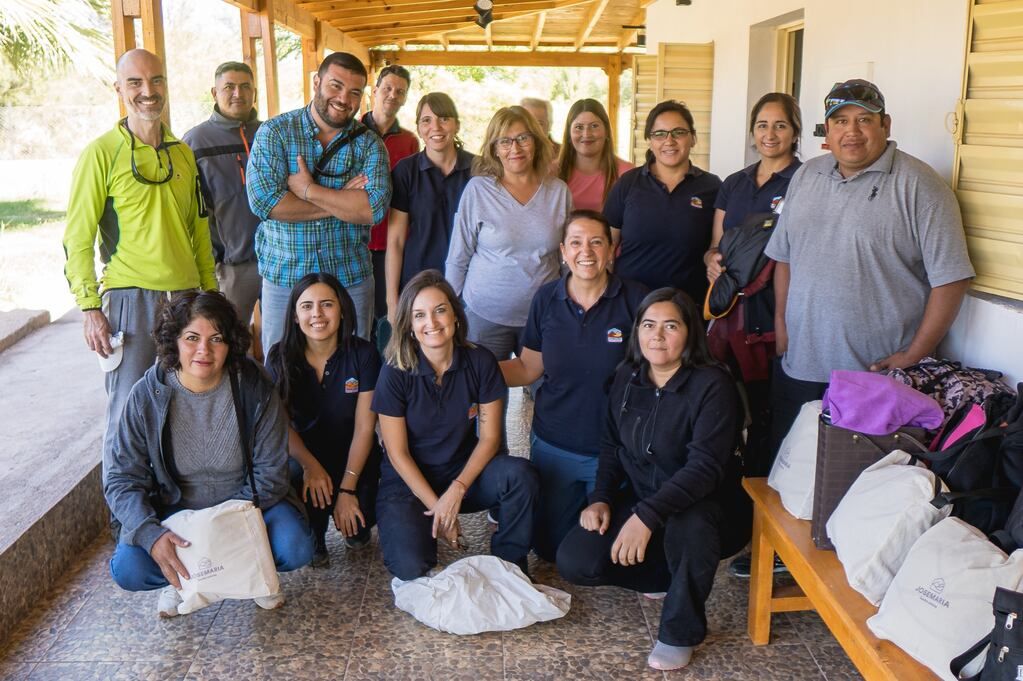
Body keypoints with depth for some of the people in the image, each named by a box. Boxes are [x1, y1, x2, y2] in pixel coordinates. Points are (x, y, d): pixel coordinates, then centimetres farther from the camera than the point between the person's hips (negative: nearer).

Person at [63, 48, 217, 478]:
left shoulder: (182, 153, 12)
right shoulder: (102, 153, -4)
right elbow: (77, 238, -6)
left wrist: (211, 291, 16)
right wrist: (90, 308, -12)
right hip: (130, 297, -5)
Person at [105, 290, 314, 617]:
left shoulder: (254, 388, -15)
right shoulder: (148, 395, -14)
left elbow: (271, 473, -12)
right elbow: (123, 479, -11)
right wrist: (151, 535, -29)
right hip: (174, 509, 1)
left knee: (295, 547, -27)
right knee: (128, 569, -25)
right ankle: (181, 577, 8)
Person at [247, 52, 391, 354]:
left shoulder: (369, 144, 0)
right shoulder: (274, 132, -3)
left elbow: (374, 208, -17)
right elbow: (263, 200, -18)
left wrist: (310, 190, -18)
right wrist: (342, 202, -15)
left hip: (351, 280, 1)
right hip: (284, 277, -1)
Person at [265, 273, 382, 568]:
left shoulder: (363, 354, -12)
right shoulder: (280, 357, -7)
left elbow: (364, 428, -12)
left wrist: (347, 489, -18)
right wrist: (311, 466, -23)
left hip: (353, 456, -1)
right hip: (303, 454, 1)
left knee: (357, 522, -23)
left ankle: (356, 529, 18)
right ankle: (314, 541, 7)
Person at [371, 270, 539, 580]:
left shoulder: (480, 362, -9)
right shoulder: (396, 372, -15)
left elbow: (489, 437, -7)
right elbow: (397, 453, -11)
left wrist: (457, 490, -20)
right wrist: (435, 505, -16)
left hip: (464, 472, 2)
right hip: (409, 481, -2)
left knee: (520, 474, -28)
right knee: (411, 567, -26)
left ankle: (510, 564, -4)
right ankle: (420, 530, 11)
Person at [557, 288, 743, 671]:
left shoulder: (712, 385, -18)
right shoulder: (627, 378, 1)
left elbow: (704, 467, -27)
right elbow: (611, 445, 12)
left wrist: (647, 516, -36)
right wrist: (601, 498, -5)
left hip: (695, 505, -5)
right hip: (636, 497, 5)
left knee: (689, 525, -41)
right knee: (573, 563, -14)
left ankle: (680, 632, -13)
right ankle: (668, 575, 13)